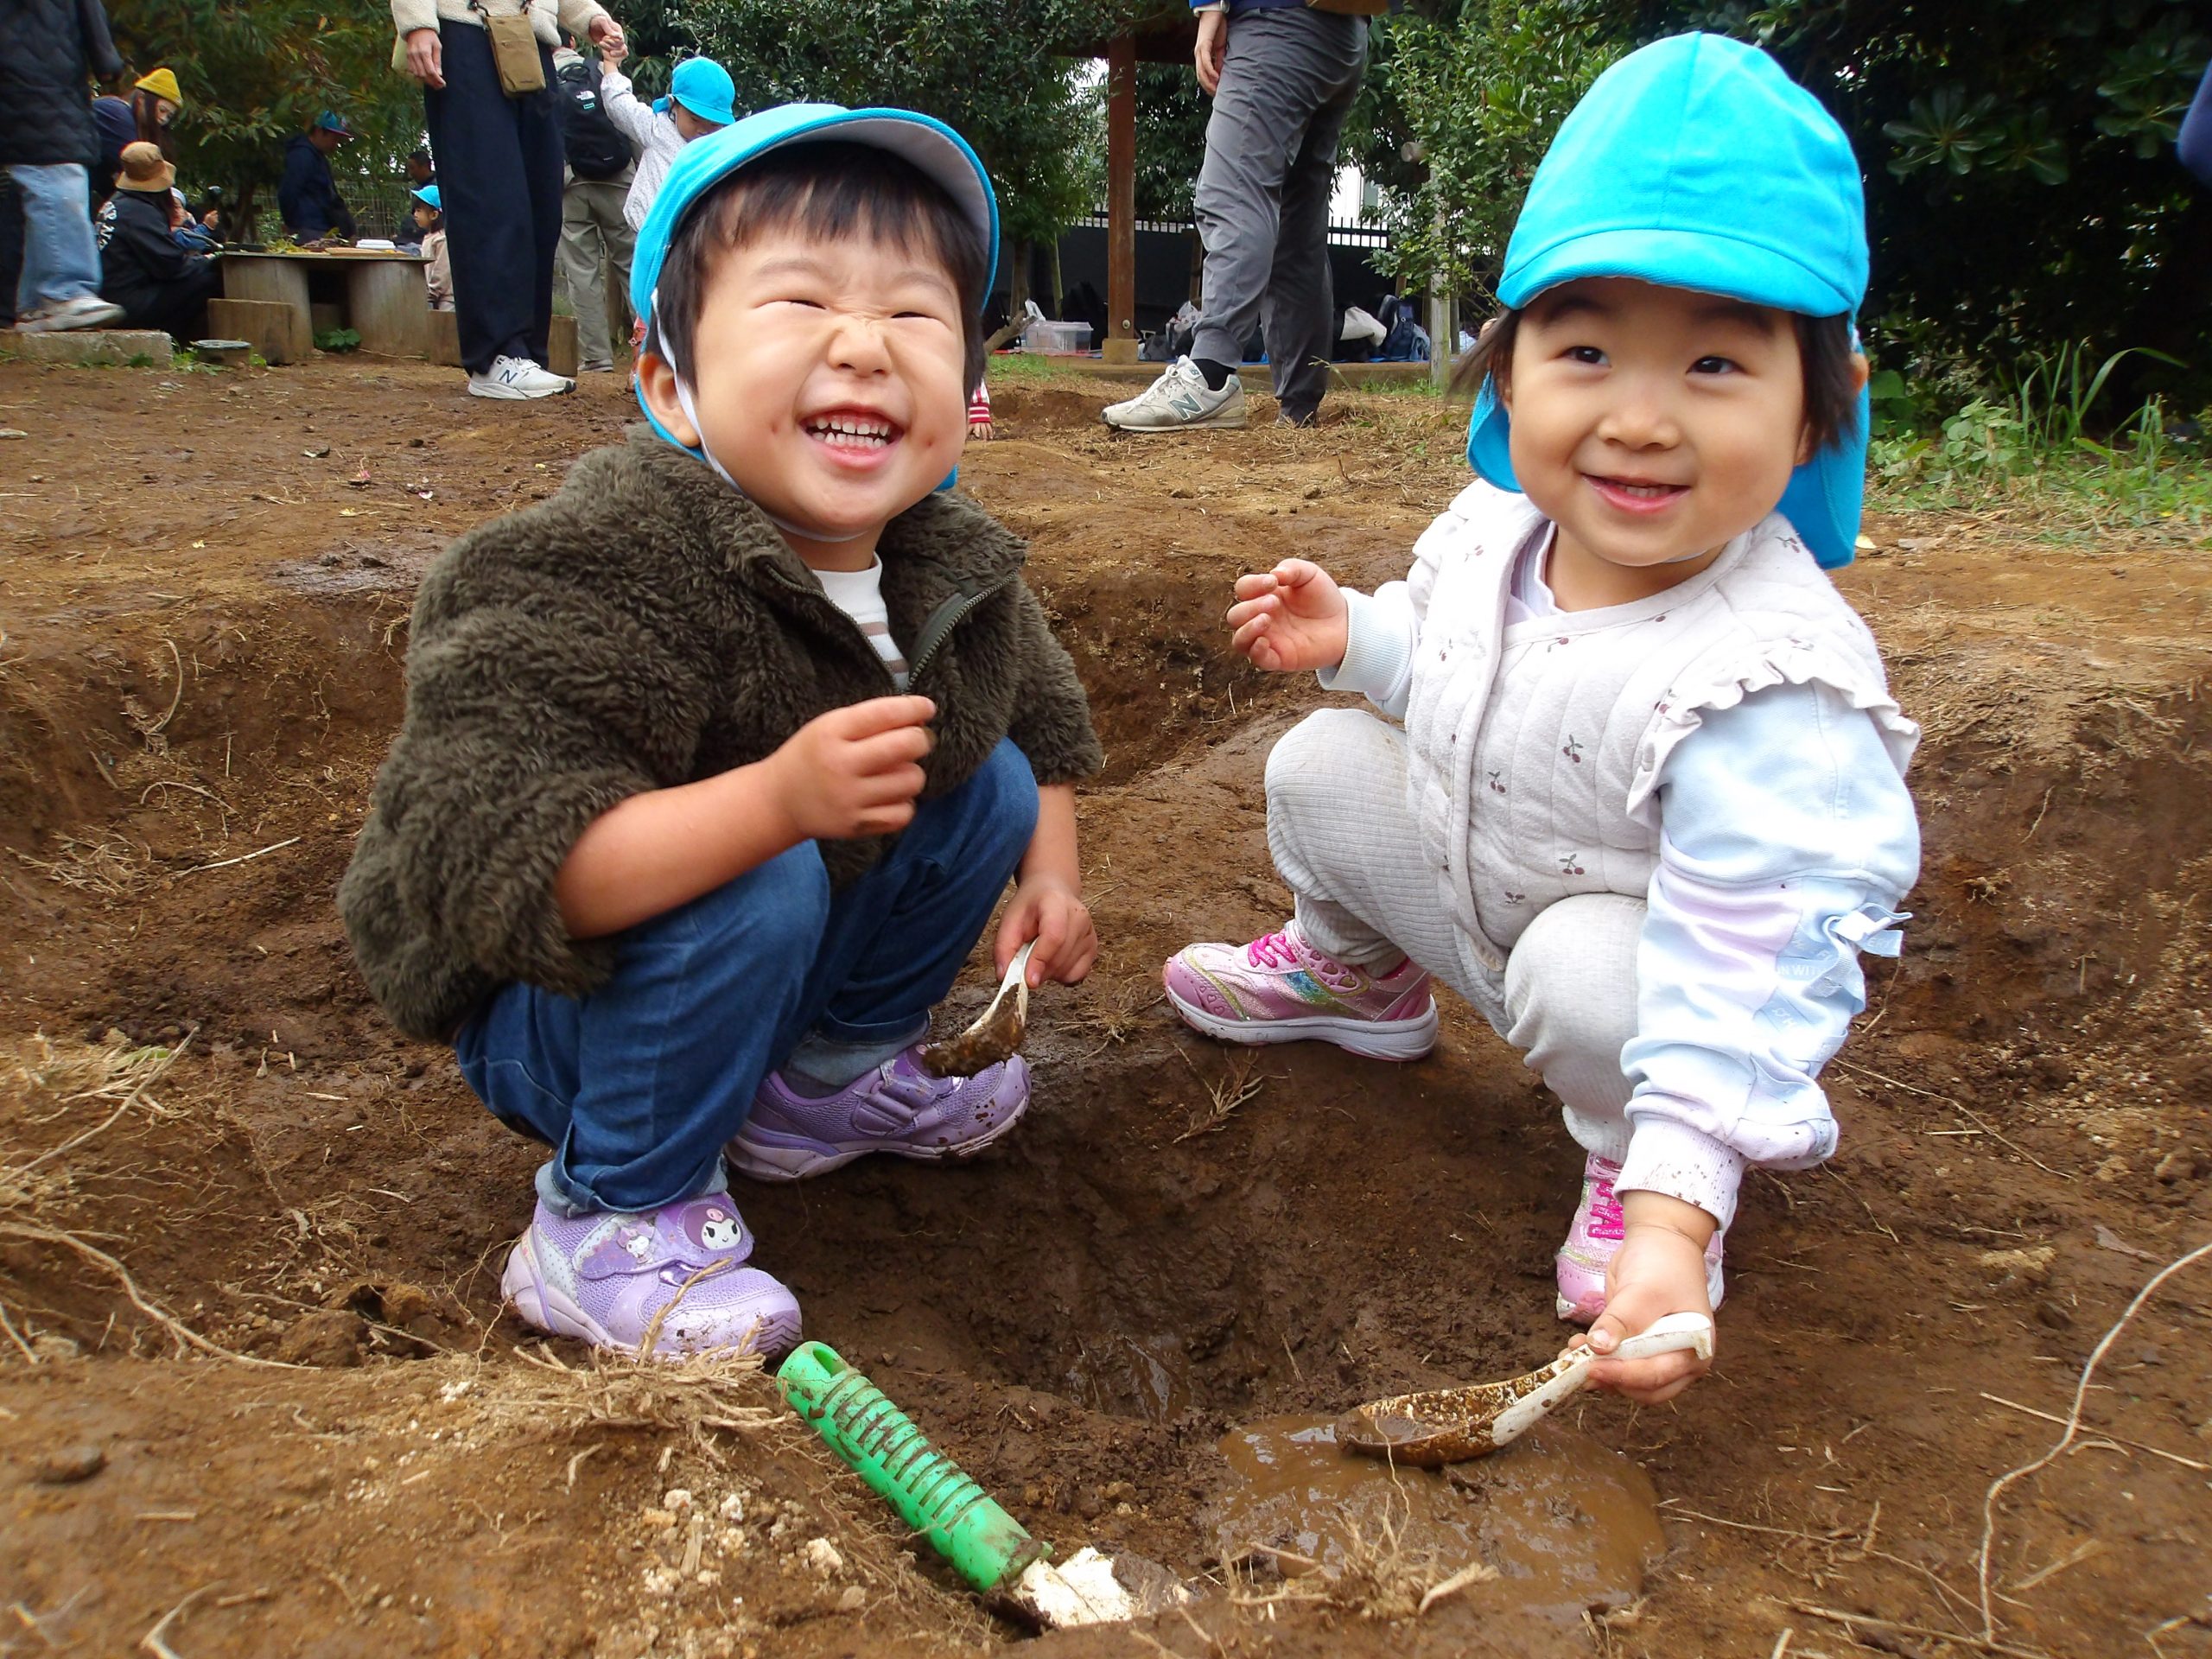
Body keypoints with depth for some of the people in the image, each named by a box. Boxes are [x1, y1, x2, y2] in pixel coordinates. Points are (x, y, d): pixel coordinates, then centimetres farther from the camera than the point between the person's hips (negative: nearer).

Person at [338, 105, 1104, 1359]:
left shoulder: (960, 567, -9)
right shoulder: (595, 574, -32)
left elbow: (1044, 713, 13)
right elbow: (491, 860, -39)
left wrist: (1051, 876, -1)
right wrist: (778, 798, -49)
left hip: (765, 970, 7)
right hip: (552, 1009, -7)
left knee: (993, 784, 0)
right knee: (760, 889, -34)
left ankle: (825, 1078, 14)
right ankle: (612, 1222, -12)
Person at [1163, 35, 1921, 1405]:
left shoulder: (1767, 682, -37)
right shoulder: (1496, 527, -14)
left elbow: (1743, 971, -40)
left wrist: (1677, 1218, -44)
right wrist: (1357, 634, -7)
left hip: (1649, 948, -6)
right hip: (1472, 883, 7)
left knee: (1586, 974, -36)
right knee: (1325, 766, 3)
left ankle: (1629, 1162, -1)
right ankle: (1357, 976, 32)